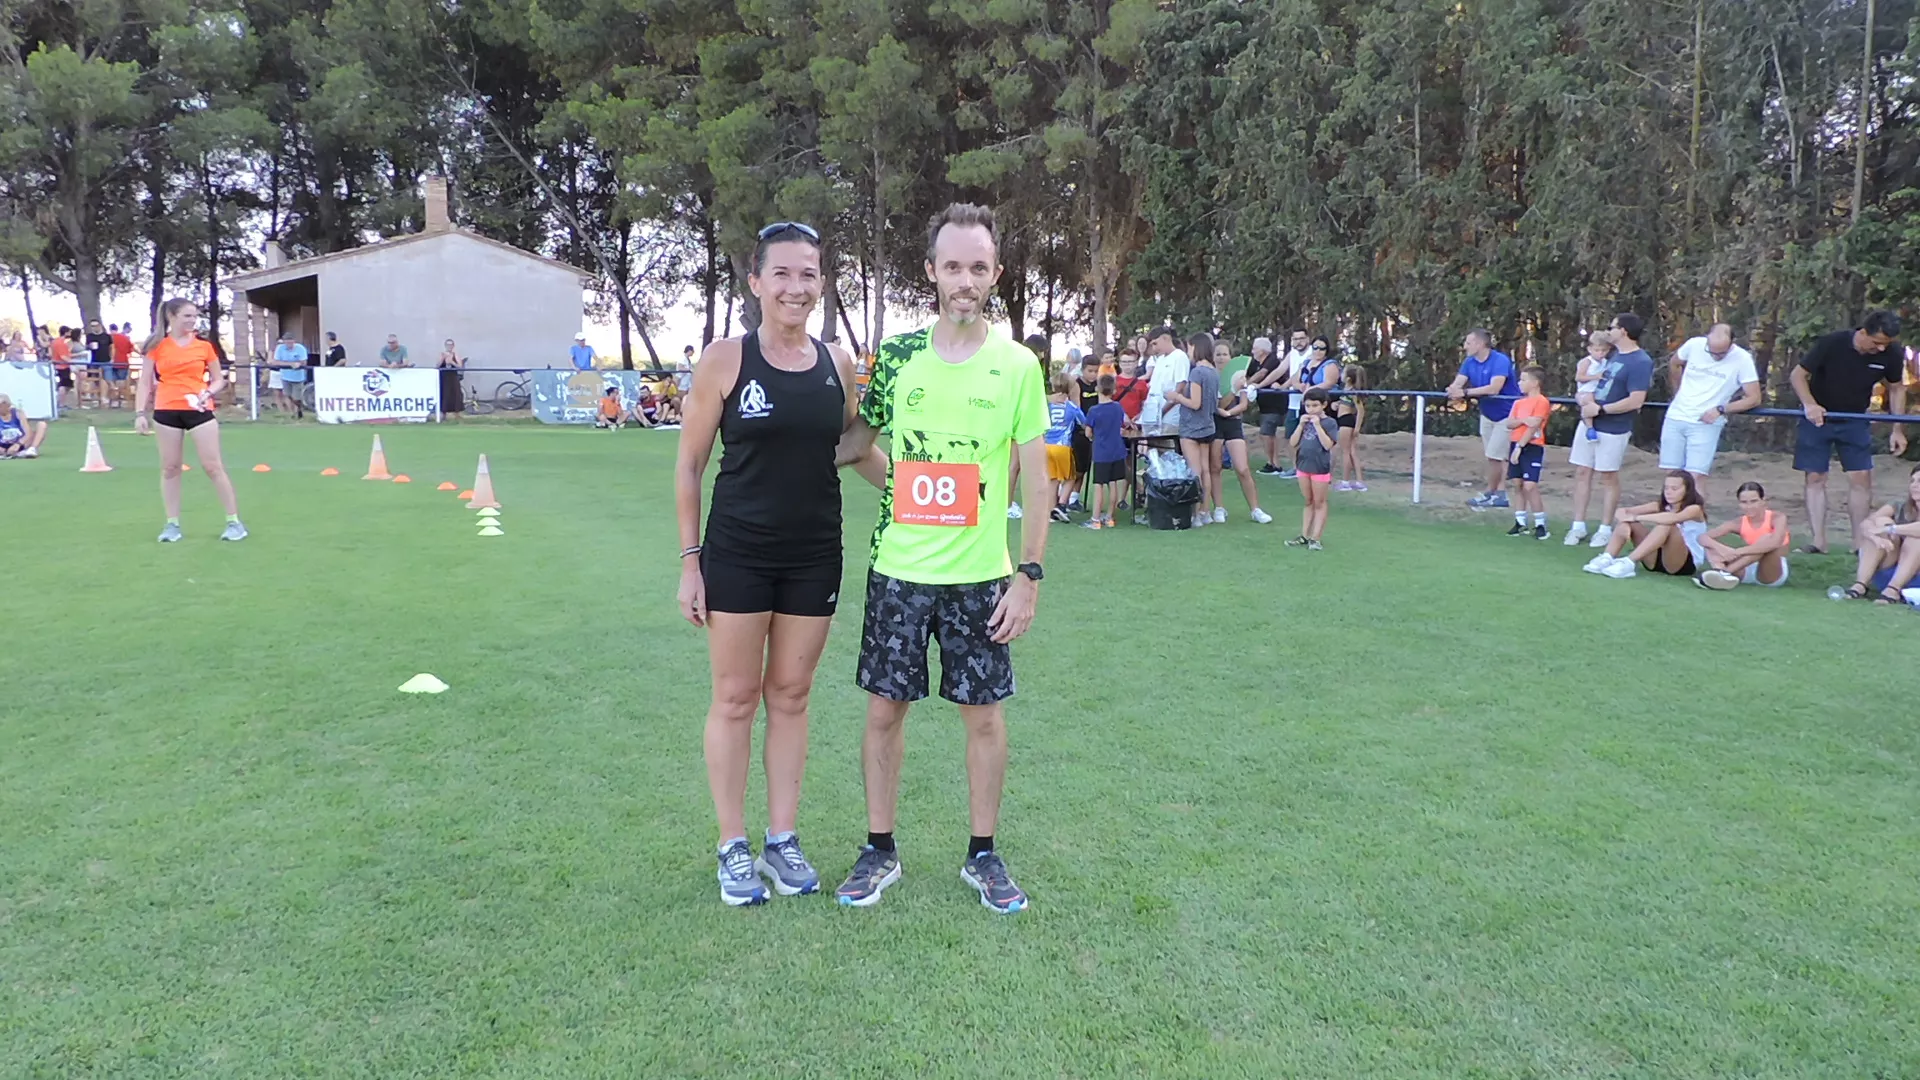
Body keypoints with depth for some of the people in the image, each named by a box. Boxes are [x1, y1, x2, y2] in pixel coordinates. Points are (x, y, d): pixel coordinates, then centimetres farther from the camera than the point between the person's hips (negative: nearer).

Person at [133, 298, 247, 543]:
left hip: (199, 410, -1)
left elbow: (219, 379, 10)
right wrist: (139, 413, -4)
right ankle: (172, 524, 15)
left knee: (213, 466, -2)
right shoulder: (157, 345, 2)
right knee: (170, 467, 7)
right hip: (167, 411, 1)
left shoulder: (204, 344, 3)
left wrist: (208, 393, -10)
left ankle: (234, 521, 3)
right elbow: (144, 382, 4)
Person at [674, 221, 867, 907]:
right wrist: (690, 559, -5)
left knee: (790, 696, 12)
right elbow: (689, 466, -2)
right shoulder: (726, 359, -6)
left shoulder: (837, 363, 3)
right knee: (735, 698, 5)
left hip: (814, 556, 3)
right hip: (737, 554, -3)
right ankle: (733, 849, 19)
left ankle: (782, 840, 25)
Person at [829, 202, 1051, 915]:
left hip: (980, 575, -1)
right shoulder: (897, 355, 1)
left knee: (984, 714, 7)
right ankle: (880, 851, 25)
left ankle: (982, 855, 25)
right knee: (884, 708, 8)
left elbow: (1036, 481, -2)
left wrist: (1028, 577, -7)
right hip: (897, 569, 2)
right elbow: (860, 437, 16)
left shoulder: (1017, 366, -3)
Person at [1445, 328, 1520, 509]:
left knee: (1494, 455, -9)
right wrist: (1453, 390, -37)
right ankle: (1499, 494, 22)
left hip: (1507, 414, -7)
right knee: (1492, 456, 12)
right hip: (1487, 414, 8)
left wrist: (1465, 392, -42)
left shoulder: (1501, 361, -23)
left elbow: (1494, 388, -36)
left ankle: (1490, 493, 6)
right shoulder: (1469, 363, -1)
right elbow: (1457, 383, -13)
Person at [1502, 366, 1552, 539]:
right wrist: (1523, 420, -15)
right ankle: (1520, 522, 14)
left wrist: (1520, 447, -17)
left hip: (1532, 448, -7)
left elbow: (1533, 427, -14)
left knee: (1530, 486, -12)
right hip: (1516, 445, 7)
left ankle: (1540, 524, -4)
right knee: (1517, 485, 7)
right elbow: (1508, 424, 4)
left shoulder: (1541, 401, -8)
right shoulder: (1519, 403, 15)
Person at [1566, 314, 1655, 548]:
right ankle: (1578, 526, 14)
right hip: (1589, 423, 8)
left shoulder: (1640, 362, -15)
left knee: (1608, 477, 2)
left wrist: (1600, 409, -18)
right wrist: (1588, 404, 0)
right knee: (1582, 473, 8)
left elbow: (1636, 401, -23)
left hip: (1613, 429, -8)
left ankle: (1605, 530, 12)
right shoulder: (1615, 355, 12)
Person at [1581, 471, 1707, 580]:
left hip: (1686, 563, -5)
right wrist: (1625, 523, -28)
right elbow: (1621, 511, -5)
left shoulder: (1694, 509, -9)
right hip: (1657, 560, 5)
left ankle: (1629, 563, -40)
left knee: (1667, 524, -32)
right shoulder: (1660, 506, 7)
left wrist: (1636, 518, -29)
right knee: (1627, 522, -12)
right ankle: (1606, 558, -33)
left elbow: (1673, 518, -34)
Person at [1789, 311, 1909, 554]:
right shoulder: (1832, 344, -22)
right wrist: (1809, 404, -33)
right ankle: (1818, 540, -3)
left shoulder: (1890, 355, -11)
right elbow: (1798, 374, -16)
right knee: (1815, 477, -6)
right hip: (1818, 418, -3)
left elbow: (1896, 389, 5)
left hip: (1855, 421, 3)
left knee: (1861, 478, -4)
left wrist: (1897, 430, 2)